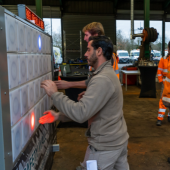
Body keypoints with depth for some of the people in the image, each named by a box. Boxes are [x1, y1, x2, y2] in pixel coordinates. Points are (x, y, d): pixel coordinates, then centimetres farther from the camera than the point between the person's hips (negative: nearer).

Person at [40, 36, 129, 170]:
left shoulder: (102, 79, -24)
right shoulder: (108, 73, 9)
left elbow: (81, 113, -32)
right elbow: (88, 107, 9)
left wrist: (55, 94, -22)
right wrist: (59, 115, 3)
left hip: (105, 146, -9)